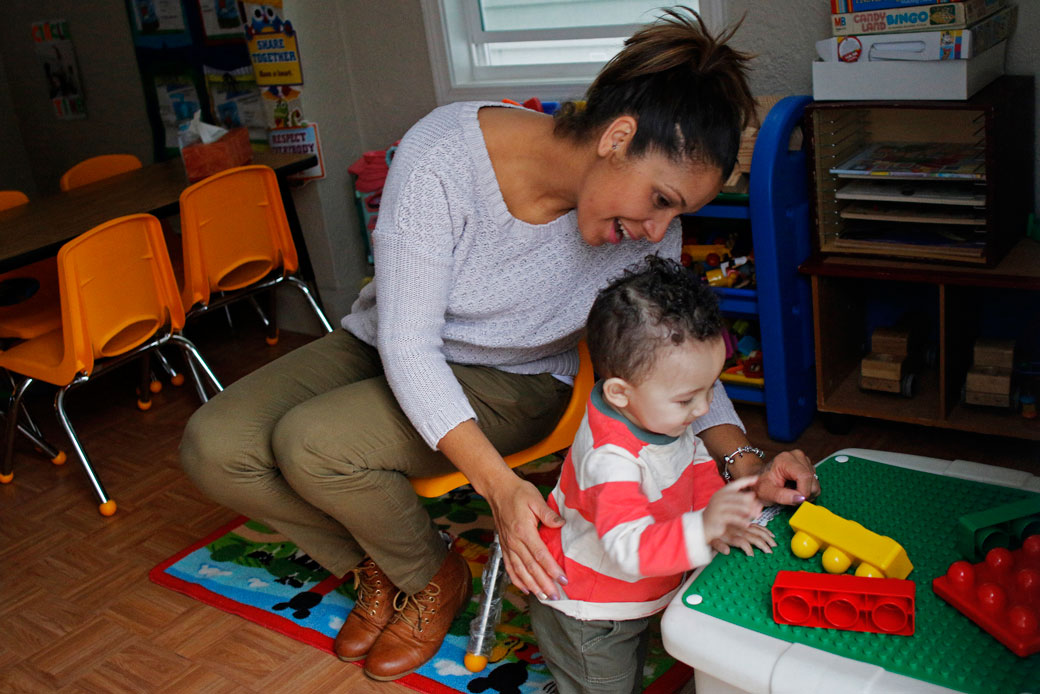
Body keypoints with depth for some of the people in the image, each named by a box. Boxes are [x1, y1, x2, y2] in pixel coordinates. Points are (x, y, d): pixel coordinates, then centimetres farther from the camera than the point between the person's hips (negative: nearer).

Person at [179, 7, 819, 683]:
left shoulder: (648, 230, -20)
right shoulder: (444, 152, -30)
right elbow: (408, 343, -30)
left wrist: (745, 463, -23)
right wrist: (499, 485, -39)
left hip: (515, 383, -1)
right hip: (386, 348, 2)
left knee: (310, 444, -27)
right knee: (214, 446, -16)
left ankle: (437, 579, 4)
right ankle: (376, 568, 9)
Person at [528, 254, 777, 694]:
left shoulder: (661, 416, -11)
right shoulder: (611, 460, -41)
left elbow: (696, 464, 6)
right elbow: (630, 551, -48)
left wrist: (722, 517, -10)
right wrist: (703, 529, -61)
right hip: (586, 623, -8)